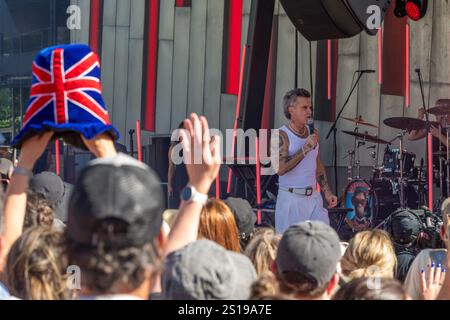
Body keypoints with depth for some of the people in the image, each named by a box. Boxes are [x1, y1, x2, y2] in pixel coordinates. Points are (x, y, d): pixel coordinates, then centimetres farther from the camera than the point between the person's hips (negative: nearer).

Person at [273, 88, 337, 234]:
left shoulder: (313, 133, 10)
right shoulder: (282, 135, -10)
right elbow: (281, 168, -22)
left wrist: (327, 192, 13)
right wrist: (306, 148, -21)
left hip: (313, 197, 6)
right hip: (291, 199, -6)